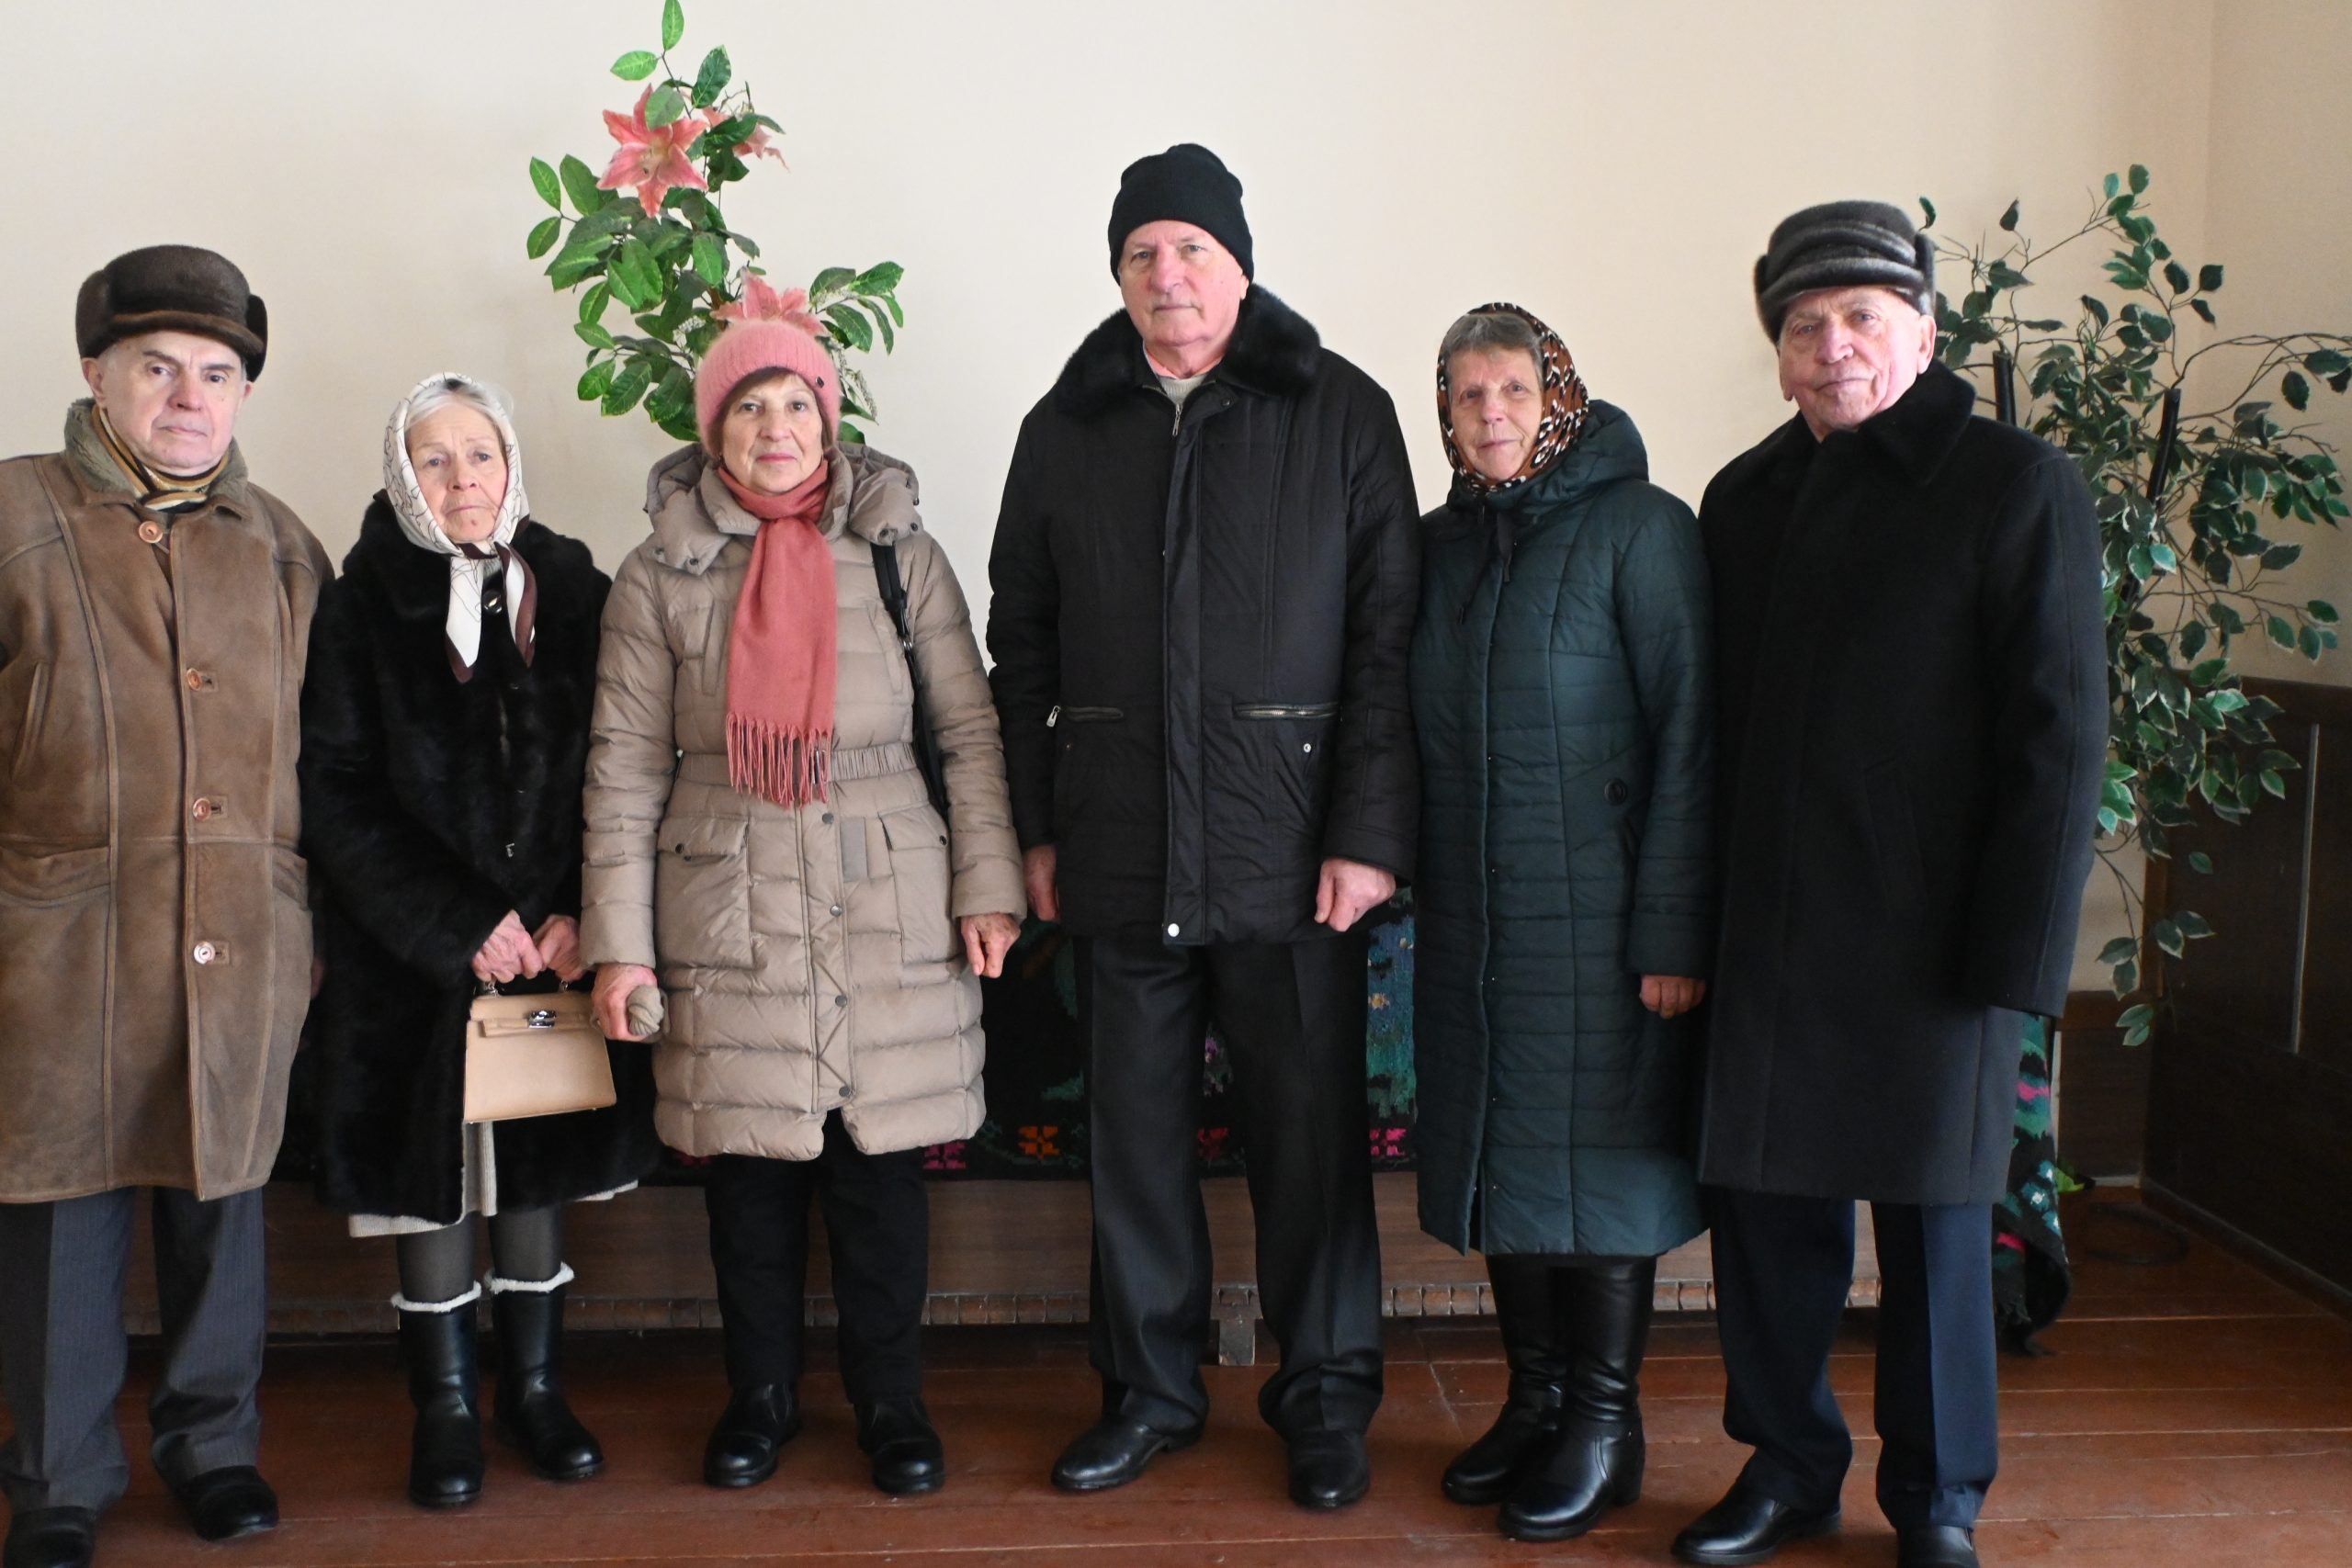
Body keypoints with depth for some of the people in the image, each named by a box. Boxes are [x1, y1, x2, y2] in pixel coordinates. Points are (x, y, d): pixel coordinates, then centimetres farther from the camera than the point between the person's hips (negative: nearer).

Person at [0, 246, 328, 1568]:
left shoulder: (279, 543, 11)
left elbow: (326, 746, 15)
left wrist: (318, 923, 13)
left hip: (245, 947, 3)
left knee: (225, 1193, 13)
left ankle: (214, 1438, 30)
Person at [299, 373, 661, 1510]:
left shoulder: (572, 593, 4)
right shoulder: (362, 606, -2)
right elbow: (336, 795, -6)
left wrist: (580, 914, -8)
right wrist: (459, 925, -12)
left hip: (557, 940, 2)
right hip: (418, 949, -2)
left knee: (541, 1162, 8)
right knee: (432, 1169, 3)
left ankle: (533, 1383, 23)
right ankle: (444, 1403, 16)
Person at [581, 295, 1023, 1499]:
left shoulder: (899, 553, 5)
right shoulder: (661, 573, 4)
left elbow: (970, 728, 6)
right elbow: (625, 766, 3)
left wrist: (989, 884, -2)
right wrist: (619, 939, -1)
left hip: (887, 907, 0)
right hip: (728, 913, 0)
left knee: (880, 1162, 5)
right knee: (749, 1165, 7)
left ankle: (890, 1399, 21)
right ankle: (760, 1396, 25)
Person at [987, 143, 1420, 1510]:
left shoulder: (1342, 413, 1)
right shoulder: (1068, 428, 10)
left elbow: (1388, 637, -3)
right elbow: (1021, 644, 12)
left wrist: (1371, 832, -10)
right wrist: (1033, 826, 7)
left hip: (1290, 854, -2)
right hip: (1121, 857, 3)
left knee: (1312, 1131, 5)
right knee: (1136, 1133, 11)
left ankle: (1326, 1398, 22)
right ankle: (1151, 1389, 27)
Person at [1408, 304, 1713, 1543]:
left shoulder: (1639, 530, -8)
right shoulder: (1439, 545, 9)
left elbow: (1688, 734, -12)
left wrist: (1672, 931, -16)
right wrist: (1404, 872, 4)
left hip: (1593, 914, -6)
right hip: (1468, 918, 6)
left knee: (1595, 1155, 2)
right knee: (1500, 1150, 11)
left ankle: (1605, 1426, 15)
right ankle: (1534, 1400, 25)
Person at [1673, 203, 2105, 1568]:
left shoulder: (2017, 486, -4)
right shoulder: (1748, 498, 11)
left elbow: (2059, 736, -9)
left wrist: (2016, 953, -14)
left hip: (1928, 939, -4)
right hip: (1768, 931, 5)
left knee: (1934, 1217, 6)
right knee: (1765, 1200, 9)